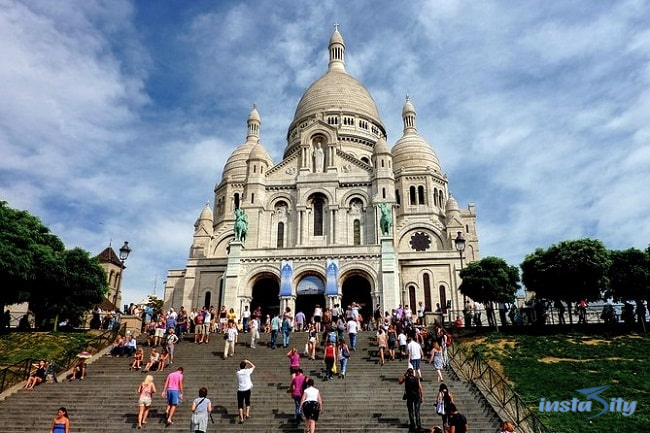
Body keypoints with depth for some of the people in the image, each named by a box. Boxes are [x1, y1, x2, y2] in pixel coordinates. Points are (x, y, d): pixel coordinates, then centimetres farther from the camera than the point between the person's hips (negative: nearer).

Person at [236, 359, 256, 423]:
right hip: (247, 390, 0)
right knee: (247, 402, 24)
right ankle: (247, 414, 11)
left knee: (240, 405, 5)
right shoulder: (247, 371, -3)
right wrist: (248, 361, 19)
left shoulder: (238, 373, -2)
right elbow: (253, 366, 14)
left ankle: (241, 419, -2)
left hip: (240, 390, 0)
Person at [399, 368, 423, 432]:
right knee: (417, 411, 10)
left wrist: (404, 375, 6)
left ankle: (413, 426, 9)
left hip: (409, 396, 0)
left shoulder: (406, 378, -7)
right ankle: (418, 425, 8)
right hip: (417, 396, 0)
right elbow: (420, 388, -10)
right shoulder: (417, 379, -7)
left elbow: (400, 382, 10)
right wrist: (422, 397, -3)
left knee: (411, 412, 9)